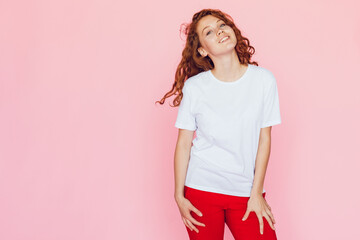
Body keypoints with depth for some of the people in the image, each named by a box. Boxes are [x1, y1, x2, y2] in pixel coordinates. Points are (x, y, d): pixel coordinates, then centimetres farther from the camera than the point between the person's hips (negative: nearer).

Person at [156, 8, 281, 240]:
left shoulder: (264, 79, -4)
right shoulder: (194, 87, -5)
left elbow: (264, 138, -1)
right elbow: (183, 144, 0)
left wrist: (256, 193, -2)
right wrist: (179, 196, -1)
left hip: (246, 192, 1)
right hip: (201, 190, 0)